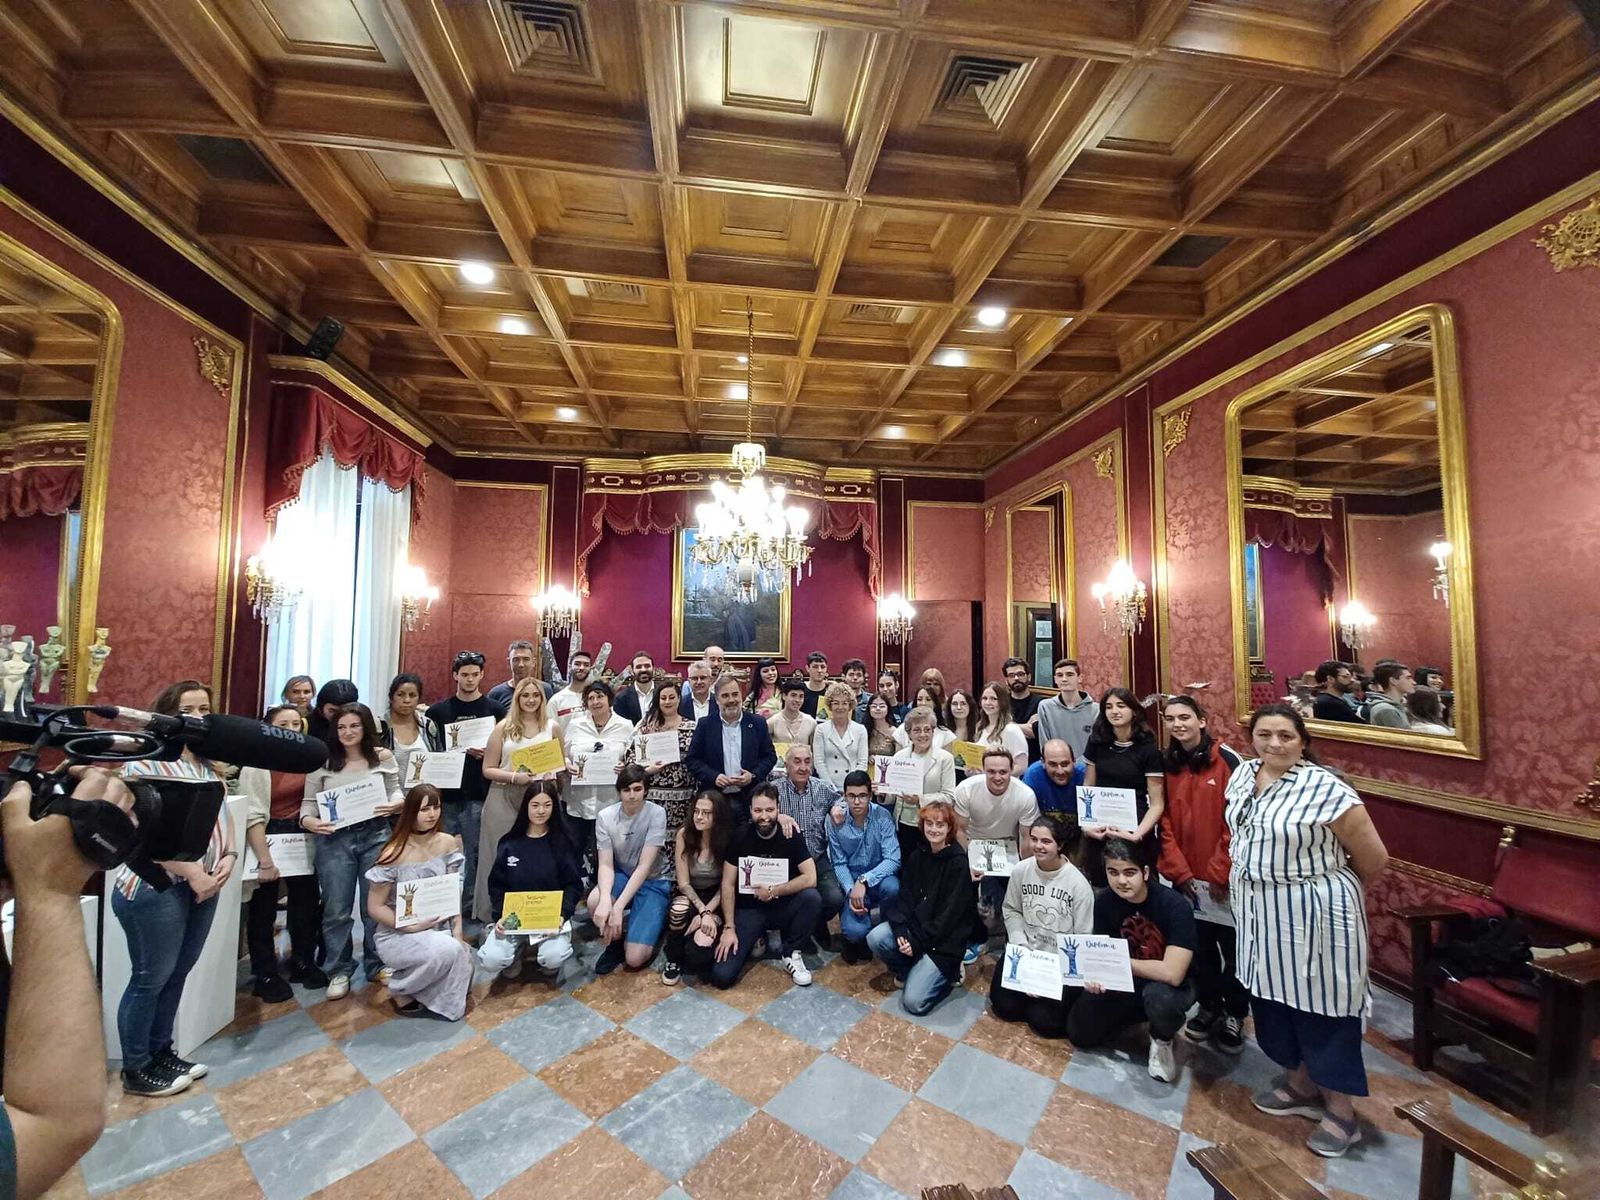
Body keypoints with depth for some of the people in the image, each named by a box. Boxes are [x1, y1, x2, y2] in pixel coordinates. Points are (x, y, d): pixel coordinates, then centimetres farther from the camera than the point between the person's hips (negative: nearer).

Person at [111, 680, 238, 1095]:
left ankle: (161, 1051, 33)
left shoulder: (208, 764, 11)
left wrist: (228, 856, -2)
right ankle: (135, 1070, 23)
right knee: (150, 979, 5)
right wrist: (192, 872, -18)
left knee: (177, 973, 18)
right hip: (154, 889, -7)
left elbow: (222, 815, 14)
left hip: (203, 886, 7)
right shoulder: (146, 762, -14)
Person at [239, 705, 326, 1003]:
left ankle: (303, 963, 31)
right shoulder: (257, 764, -13)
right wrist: (264, 860, -19)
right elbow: (253, 816, -17)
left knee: (307, 903, 12)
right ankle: (266, 976, 24)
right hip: (267, 838, -4)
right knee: (263, 911, 8)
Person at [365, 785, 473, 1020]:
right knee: (448, 950, -30)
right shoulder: (394, 854, -18)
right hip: (397, 936, -4)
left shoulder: (447, 843, -3)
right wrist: (413, 927, -20)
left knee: (463, 960, -20)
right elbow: (375, 908, -11)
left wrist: (457, 933, -9)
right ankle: (400, 989, -2)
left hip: (439, 930, 4)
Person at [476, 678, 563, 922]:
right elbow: (488, 769, 2)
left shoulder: (552, 727, 7)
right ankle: (498, 914, 19)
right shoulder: (504, 727, 4)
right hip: (504, 799, 0)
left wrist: (552, 774, -5)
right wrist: (514, 777, -13)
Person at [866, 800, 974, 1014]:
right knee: (875, 938, -21)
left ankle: (947, 972, 12)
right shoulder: (918, 854, 3)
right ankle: (903, 972, 7)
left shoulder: (959, 862, -14)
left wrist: (917, 943, -16)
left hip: (944, 939, -5)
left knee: (914, 1002, -15)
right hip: (914, 924, 5)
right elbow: (905, 896, 1)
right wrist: (900, 931, -16)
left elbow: (950, 914, -16)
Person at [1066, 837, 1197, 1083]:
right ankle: (1140, 1013, 19)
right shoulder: (1104, 902, -12)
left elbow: (1172, 974, -33)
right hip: (1126, 982, 4)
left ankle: (1162, 1040, -3)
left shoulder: (1174, 906, -28)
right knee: (1079, 1032, -5)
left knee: (1159, 995, -38)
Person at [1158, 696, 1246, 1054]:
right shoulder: (1167, 765, 2)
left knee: (1233, 947, 9)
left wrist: (1220, 872, -12)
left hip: (1225, 877, -4)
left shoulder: (1227, 760, -12)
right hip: (1185, 877, 4)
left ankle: (1235, 1014, 29)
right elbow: (1165, 821, 2)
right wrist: (1178, 870, -5)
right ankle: (1209, 1007, 34)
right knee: (1199, 947, 15)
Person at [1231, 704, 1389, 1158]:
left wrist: (1327, 883, 3)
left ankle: (1340, 1110, 26)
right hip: (1259, 914, 6)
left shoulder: (1327, 790, -20)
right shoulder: (1243, 775, 0)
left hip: (1313, 915, -6)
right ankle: (1301, 1084, 38)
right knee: (1273, 999, 18)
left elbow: (1375, 859, -11)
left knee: (1321, 1006, 7)